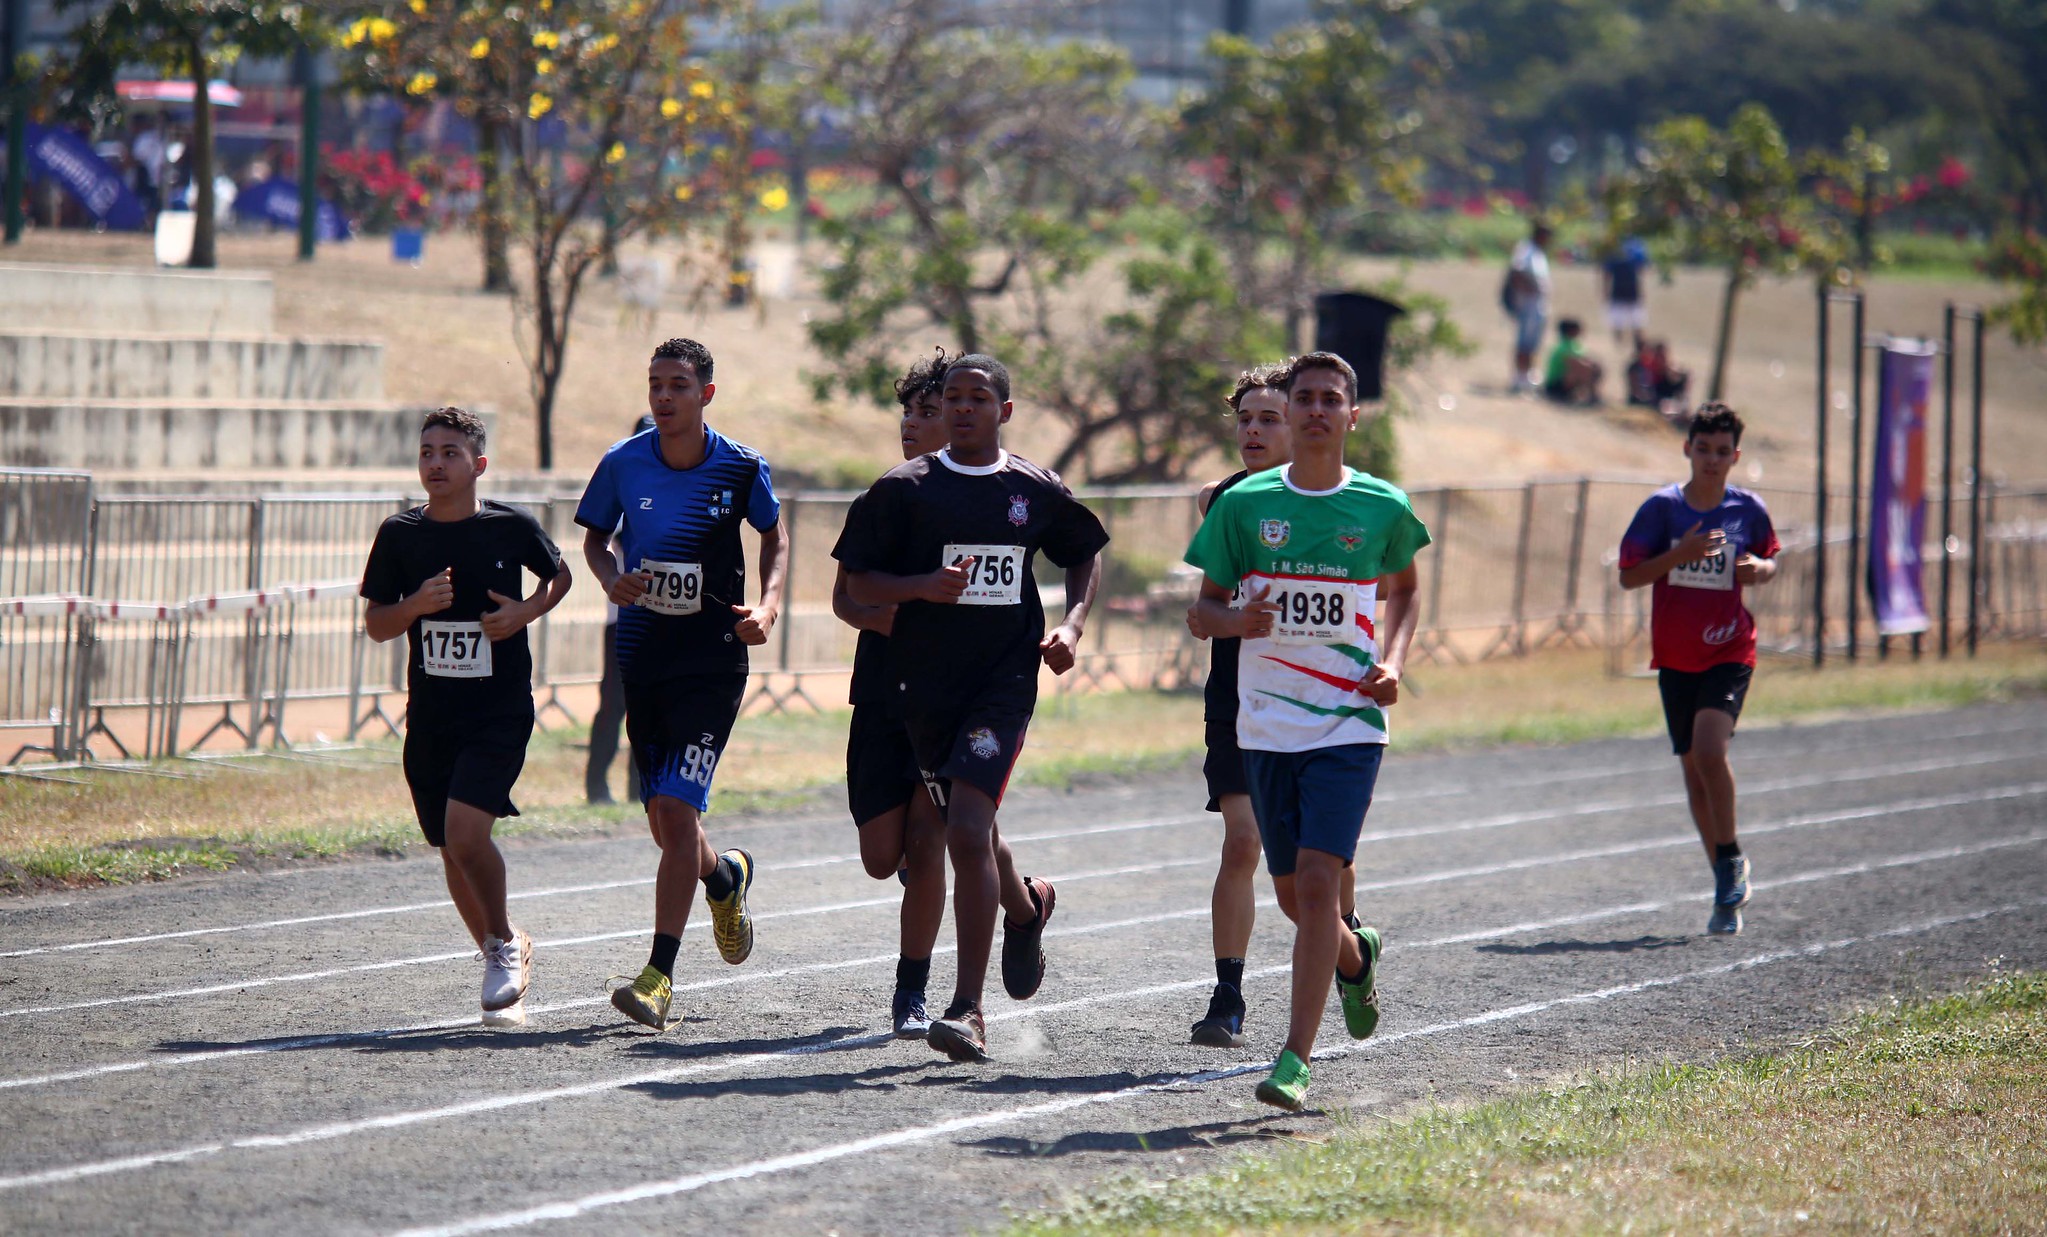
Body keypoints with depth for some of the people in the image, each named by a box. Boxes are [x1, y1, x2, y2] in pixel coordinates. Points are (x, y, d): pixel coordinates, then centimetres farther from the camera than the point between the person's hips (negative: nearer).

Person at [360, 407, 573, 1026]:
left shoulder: (511, 527, -4)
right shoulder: (400, 534, 1)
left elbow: (560, 575, 15)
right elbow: (375, 625, 6)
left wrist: (527, 611, -4)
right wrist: (416, 604, -14)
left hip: (501, 709, -4)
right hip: (430, 714, 4)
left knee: (465, 829, -21)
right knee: (452, 851, 9)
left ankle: (504, 943, 3)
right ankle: (504, 967, 29)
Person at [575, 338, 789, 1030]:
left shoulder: (742, 468, -6)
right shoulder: (623, 464, -2)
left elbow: (775, 536, 11)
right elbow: (593, 538, 12)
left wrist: (768, 605, -6)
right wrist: (612, 579, -10)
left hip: (713, 658, -3)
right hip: (642, 654, 3)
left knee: (676, 809, -15)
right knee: (666, 827, 9)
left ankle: (660, 974, -14)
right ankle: (726, 877, 45)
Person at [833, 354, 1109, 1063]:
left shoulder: (1037, 490, 5)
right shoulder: (905, 488, 2)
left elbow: (1086, 554, 22)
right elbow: (859, 584, 2)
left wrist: (1072, 626, 6)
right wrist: (924, 586, -17)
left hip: (1005, 679, -2)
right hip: (925, 685, 2)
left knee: (967, 830, -17)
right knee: (967, 834, 13)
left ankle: (968, 1010, -16)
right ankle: (1027, 906, 50)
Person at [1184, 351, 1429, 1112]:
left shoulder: (1382, 507, 0)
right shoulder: (1246, 504, 1)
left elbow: (1404, 588, 19)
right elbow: (1205, 605, 6)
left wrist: (1392, 661, 2)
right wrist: (1235, 620, -17)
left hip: (1349, 724, -2)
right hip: (1266, 725, 2)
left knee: (1318, 882, -15)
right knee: (1292, 893, 11)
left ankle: (1295, 1061, -14)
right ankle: (1355, 957, 46)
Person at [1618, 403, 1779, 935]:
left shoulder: (1749, 510, 0)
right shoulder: (1662, 508, -3)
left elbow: (1769, 559, 17)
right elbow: (1629, 575, -4)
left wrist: (1761, 569, -6)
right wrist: (1679, 554, -19)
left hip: (1730, 652, -2)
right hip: (1676, 656, 2)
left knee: (1709, 750, -23)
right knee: (1693, 767, 6)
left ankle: (1731, 858, -2)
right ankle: (1728, 888, 19)